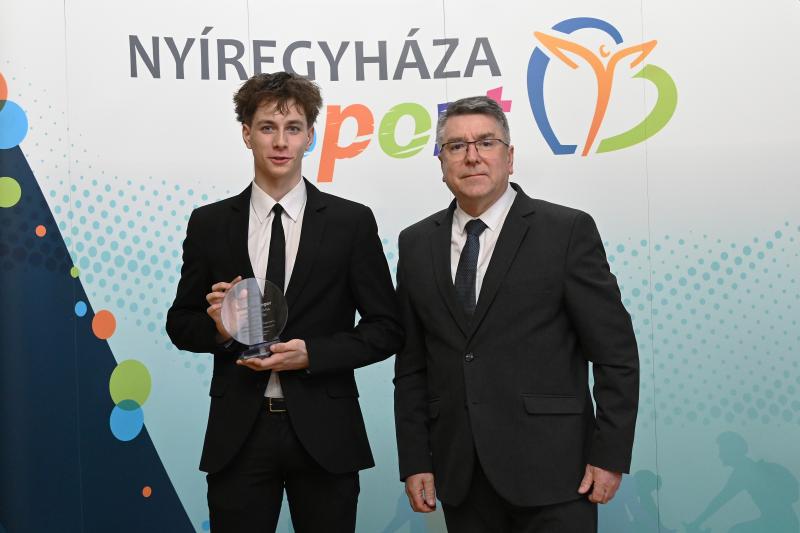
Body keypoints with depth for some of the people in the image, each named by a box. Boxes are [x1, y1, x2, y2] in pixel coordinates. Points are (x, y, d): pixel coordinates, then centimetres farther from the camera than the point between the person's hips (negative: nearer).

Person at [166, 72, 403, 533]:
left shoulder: (352, 222, 0)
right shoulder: (209, 224, 4)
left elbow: (387, 328, 1)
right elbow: (180, 323, 11)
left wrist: (311, 354, -13)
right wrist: (217, 329, -11)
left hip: (323, 432, -1)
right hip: (238, 432, 1)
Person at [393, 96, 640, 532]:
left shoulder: (567, 231, -3)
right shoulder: (416, 244, 9)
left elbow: (616, 352, -3)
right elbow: (412, 366, 10)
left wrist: (610, 455, -7)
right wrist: (415, 462, 5)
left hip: (550, 471, -3)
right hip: (460, 477, 3)